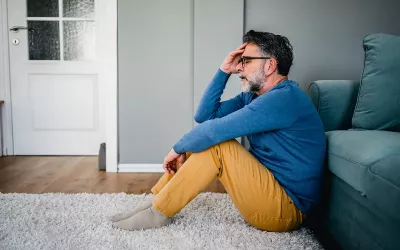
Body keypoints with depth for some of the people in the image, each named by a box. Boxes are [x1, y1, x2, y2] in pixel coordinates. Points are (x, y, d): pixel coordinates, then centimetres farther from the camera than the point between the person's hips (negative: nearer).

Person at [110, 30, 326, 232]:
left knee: (215, 142, -23)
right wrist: (223, 71, -2)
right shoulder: (253, 95, 8)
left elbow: (214, 129, -27)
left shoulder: (284, 98, -22)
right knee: (201, 140, 4)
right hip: (263, 187, 9)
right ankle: (156, 202, 4)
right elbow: (204, 116, 4)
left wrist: (178, 148, -11)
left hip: (285, 209, -9)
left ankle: (158, 213, -11)